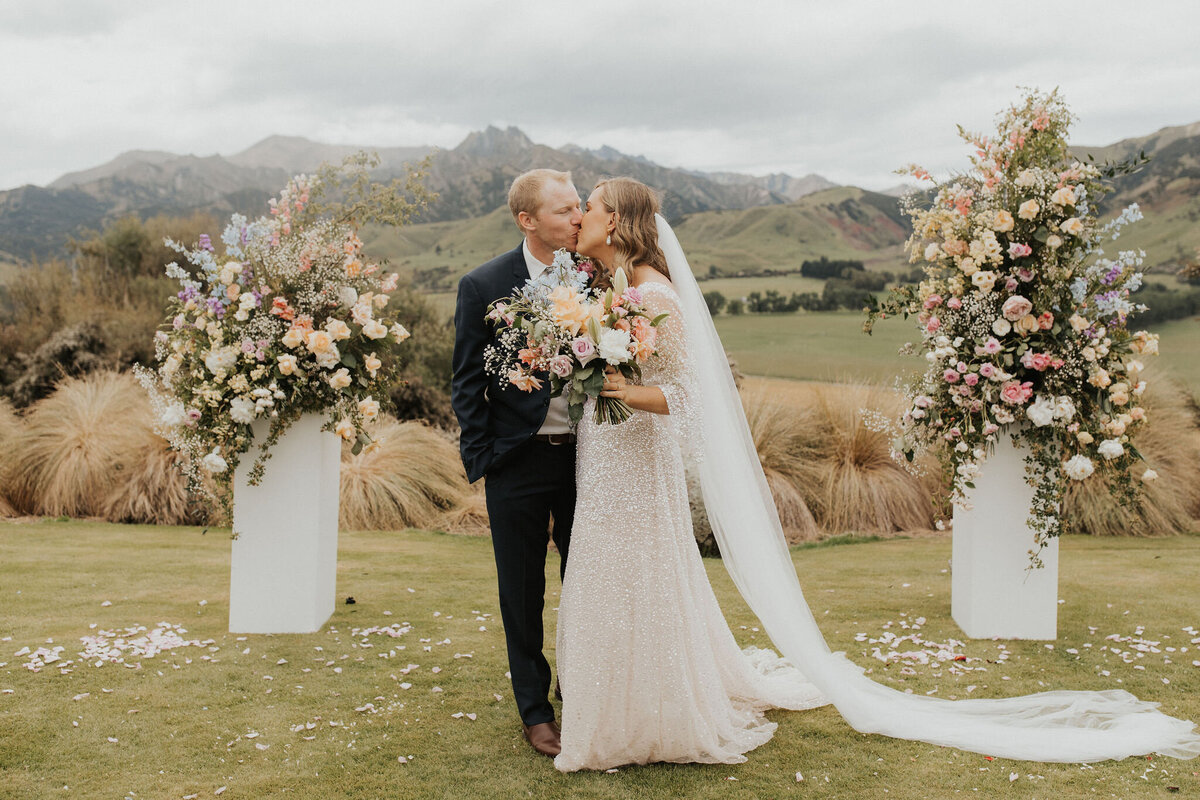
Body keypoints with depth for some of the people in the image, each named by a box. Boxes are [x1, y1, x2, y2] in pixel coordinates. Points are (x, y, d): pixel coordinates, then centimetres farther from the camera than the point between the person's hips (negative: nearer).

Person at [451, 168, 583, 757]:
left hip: (585, 457, 2)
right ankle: (535, 710, 26)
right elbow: (467, 385, -3)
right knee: (522, 595, 10)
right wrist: (481, 460, -6)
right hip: (519, 463, -2)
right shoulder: (483, 286, -8)